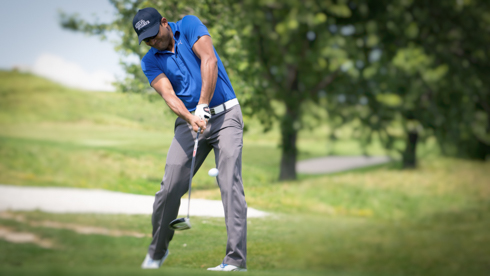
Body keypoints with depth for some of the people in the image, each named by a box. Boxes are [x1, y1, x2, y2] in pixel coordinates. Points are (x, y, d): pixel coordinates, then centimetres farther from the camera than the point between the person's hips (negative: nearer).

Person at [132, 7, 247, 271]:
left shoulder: (189, 25, -1)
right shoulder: (150, 62, 5)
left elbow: (209, 61, -14)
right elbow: (168, 95, -10)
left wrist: (203, 106, -21)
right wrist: (190, 118, -29)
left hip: (225, 114, -3)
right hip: (188, 121, 3)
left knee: (230, 183, -14)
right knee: (170, 187, -5)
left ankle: (236, 259, -18)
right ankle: (156, 251, 16)